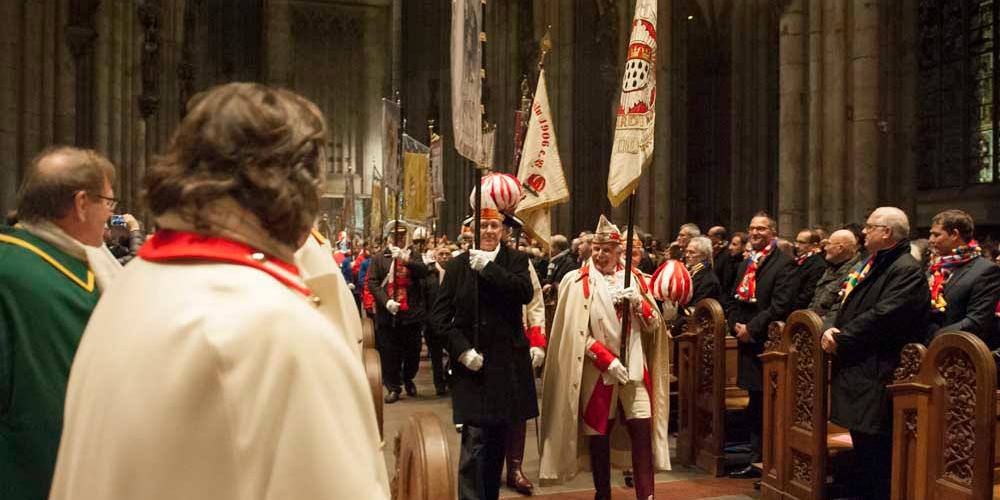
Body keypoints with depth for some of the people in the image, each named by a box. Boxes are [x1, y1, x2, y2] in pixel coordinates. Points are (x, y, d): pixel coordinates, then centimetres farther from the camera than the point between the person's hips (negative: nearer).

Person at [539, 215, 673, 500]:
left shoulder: (634, 278, 9)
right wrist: (608, 360, -15)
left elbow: (653, 324, 9)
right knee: (599, 433, 5)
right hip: (597, 370, -2)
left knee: (643, 430, -5)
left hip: (634, 367, 3)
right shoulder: (579, 282, -2)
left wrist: (638, 302, -11)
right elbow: (576, 332, -7)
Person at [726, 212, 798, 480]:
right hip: (748, 345, 8)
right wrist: (736, 325, -1)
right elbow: (734, 301, 17)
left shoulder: (784, 264, -9)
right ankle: (756, 461, 24)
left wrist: (751, 328, -16)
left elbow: (781, 305, -18)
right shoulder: (745, 265, 17)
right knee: (755, 407, 15)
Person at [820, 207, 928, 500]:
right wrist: (830, 329, -3)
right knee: (862, 447, 19)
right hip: (855, 370, 10)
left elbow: (881, 317, -23)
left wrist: (841, 339, -15)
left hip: (878, 375, -10)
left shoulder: (906, 271, -14)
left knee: (877, 452, -4)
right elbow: (848, 306, 17)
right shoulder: (869, 265, 16)